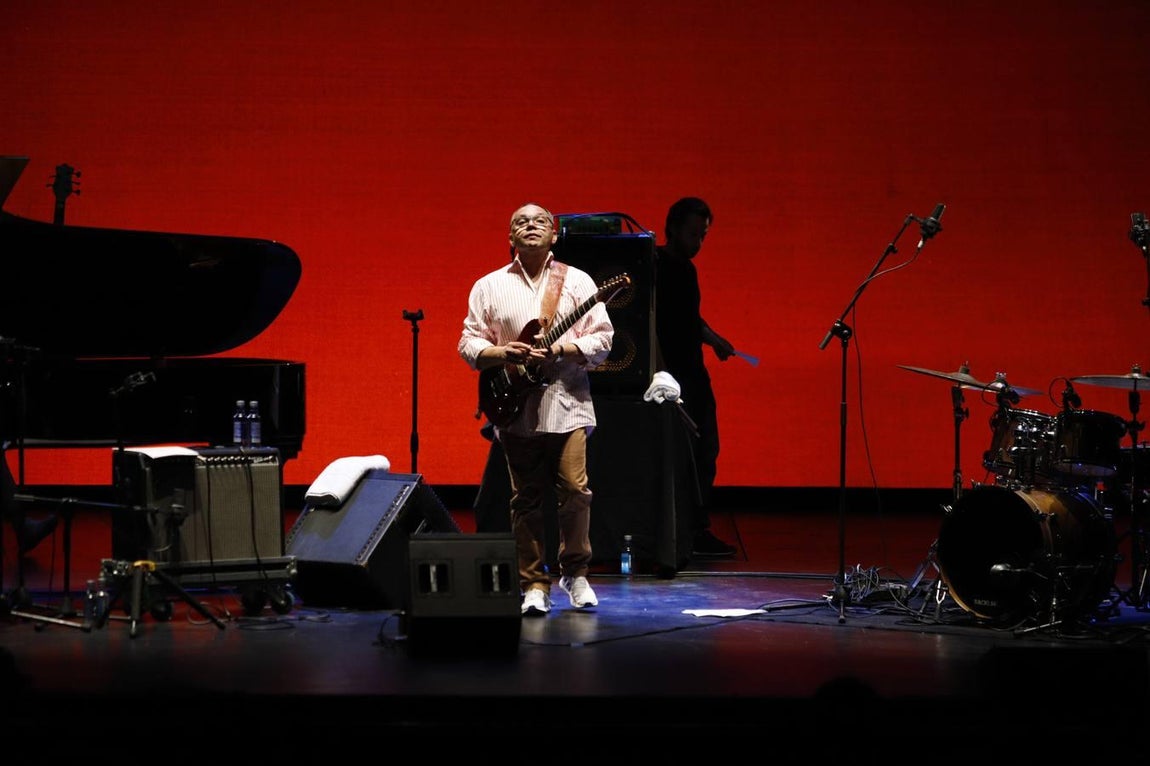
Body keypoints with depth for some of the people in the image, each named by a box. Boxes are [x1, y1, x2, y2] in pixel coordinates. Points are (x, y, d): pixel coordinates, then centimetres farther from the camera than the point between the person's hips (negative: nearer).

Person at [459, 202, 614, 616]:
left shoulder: (577, 282, 6)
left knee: (575, 491, -8)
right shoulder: (489, 286, 10)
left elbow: (603, 339, 0)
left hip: (567, 403, -1)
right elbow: (468, 343, 8)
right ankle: (534, 585, 11)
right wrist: (502, 353, -11)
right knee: (525, 499, 3)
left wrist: (558, 349, -14)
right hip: (516, 408, 1)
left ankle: (575, 573, 11)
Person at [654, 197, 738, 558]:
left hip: (693, 375, 9)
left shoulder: (686, 268, 16)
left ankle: (698, 531, 14)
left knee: (704, 453, 9)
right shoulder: (655, 267, -10)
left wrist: (714, 339, 11)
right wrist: (663, 373, -24)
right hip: (670, 377, -9)